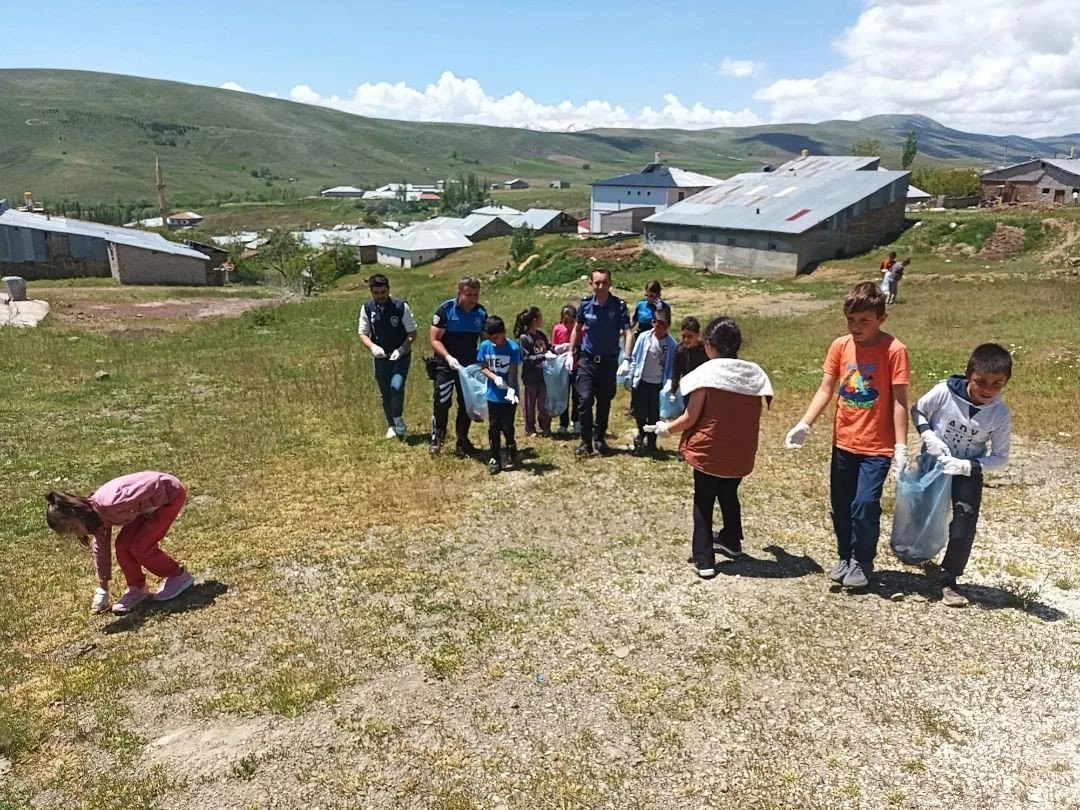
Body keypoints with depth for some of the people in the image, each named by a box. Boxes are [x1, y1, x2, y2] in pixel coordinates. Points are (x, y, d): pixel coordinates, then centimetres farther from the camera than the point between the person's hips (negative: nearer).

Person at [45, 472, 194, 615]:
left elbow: (156, 482, -34)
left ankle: (179, 576, 9)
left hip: (169, 493, -8)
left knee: (140, 547, -10)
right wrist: (103, 588, 16)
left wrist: (154, 507, -15)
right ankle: (137, 588, 19)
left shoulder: (108, 505, -33)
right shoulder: (97, 516, -5)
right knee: (123, 546, 0)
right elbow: (101, 549, 9)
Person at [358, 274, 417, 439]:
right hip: (380, 358, 3)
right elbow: (363, 333, 0)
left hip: (401, 356, -3)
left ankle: (398, 419, 2)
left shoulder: (401, 306, -14)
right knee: (385, 394, 11)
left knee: (396, 387, -23)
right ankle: (392, 425, 31)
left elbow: (412, 333, -7)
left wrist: (401, 349, -22)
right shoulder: (367, 308, -6)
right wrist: (372, 346, -21)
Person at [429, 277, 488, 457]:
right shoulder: (445, 309, -13)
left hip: (470, 366, 4)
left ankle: (462, 442, 22)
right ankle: (436, 438, 12)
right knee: (442, 403, -9)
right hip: (446, 365, -4)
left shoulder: (481, 313, -1)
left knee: (467, 404, 8)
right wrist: (448, 357, -26)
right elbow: (434, 340, -12)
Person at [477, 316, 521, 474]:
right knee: (493, 427, 7)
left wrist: (511, 390, -30)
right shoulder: (485, 346, -5)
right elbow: (483, 368, 1)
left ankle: (511, 454, 24)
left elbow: (512, 372, -16)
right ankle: (495, 458, 17)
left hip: (508, 395, -3)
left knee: (507, 427, 0)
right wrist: (495, 378, -18)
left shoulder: (513, 348, -15)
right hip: (493, 395, 3)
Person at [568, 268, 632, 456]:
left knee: (604, 402, 10)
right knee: (585, 399, -10)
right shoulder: (585, 303, -5)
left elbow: (627, 333, -15)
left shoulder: (619, 305, -12)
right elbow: (576, 329, 10)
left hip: (609, 361, 0)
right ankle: (585, 441, 0)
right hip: (587, 359, 0)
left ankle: (600, 439, 25)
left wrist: (626, 360, -26)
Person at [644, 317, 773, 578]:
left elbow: (690, 418, -13)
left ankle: (704, 560, 7)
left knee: (703, 503, 9)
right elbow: (755, 416, 6)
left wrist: (666, 428, 3)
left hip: (709, 452, -5)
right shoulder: (755, 374, 0)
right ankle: (731, 541, 45)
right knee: (729, 496, 26)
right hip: (741, 455, 5)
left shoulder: (706, 373, -15)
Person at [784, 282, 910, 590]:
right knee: (840, 505, 11)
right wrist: (804, 425, -8)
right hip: (843, 442, 4)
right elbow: (825, 390, 2)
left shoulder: (893, 350, -13)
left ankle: (862, 561, 14)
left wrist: (901, 447, -16)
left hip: (877, 446, -4)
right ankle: (845, 557, 31)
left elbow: (899, 401, -13)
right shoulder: (840, 346, -1)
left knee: (865, 504, -9)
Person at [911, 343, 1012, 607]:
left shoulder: (1000, 415, -20)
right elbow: (917, 410, -5)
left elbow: (1000, 458, -11)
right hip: (933, 464, 0)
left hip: (968, 473, 0)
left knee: (962, 531, -5)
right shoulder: (945, 392, -24)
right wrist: (927, 434, -23)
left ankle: (948, 580, 13)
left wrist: (968, 466, -27)